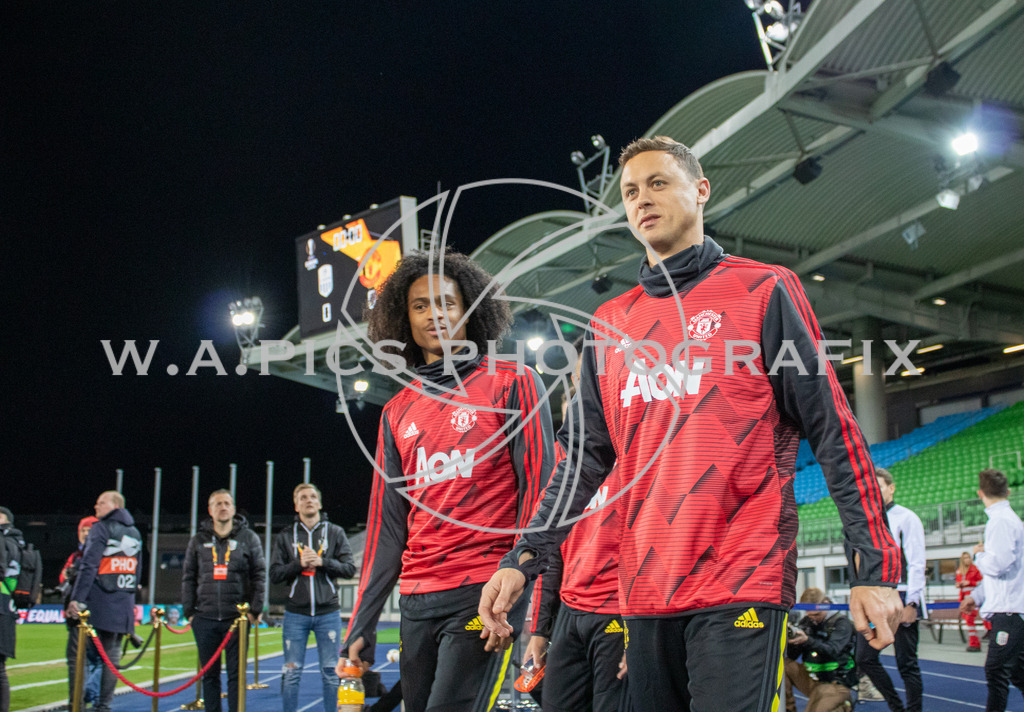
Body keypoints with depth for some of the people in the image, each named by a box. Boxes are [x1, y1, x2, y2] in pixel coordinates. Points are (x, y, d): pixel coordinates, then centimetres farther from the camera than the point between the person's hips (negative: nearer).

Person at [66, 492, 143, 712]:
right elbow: (137, 571, 20)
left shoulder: (101, 529, -5)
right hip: (123, 607, 6)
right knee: (112, 656, 9)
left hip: (97, 604, -6)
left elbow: (89, 567, -13)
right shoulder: (135, 533, 16)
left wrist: (76, 599, -16)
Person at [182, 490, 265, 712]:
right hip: (205, 618, 2)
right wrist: (189, 611, 4)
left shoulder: (248, 538, 4)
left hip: (237, 618, -2)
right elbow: (188, 578, 12)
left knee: (236, 673, -1)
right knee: (209, 673, 9)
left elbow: (259, 575, 2)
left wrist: (255, 610, -4)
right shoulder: (198, 540, 10)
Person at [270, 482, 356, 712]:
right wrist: (299, 564, -12)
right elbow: (275, 575, 3)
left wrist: (322, 562, -13)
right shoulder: (285, 536, 8)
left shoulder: (335, 532, 8)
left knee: (330, 671, 4)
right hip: (296, 613, 0)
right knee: (292, 672, 2)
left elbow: (350, 569, 1)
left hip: (328, 613, 0)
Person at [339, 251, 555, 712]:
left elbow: (537, 489, -6)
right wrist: (361, 624, 10)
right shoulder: (397, 413, 15)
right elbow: (387, 525, 15)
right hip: (416, 600, 6)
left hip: (484, 592, -5)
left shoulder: (512, 384, 0)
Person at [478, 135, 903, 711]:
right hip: (646, 590, 5)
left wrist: (874, 566, -8)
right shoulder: (611, 323, 15)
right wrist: (523, 560, 3)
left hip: (742, 583, -4)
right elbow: (588, 456, 13)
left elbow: (834, 431, -2)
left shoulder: (764, 292, 2)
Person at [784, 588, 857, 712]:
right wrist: (791, 639, -22)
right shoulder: (806, 621, 4)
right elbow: (791, 656, 1)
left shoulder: (841, 623, -9)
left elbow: (833, 651, -26)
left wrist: (807, 640, -42)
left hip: (834, 683, -5)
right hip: (811, 677, 5)